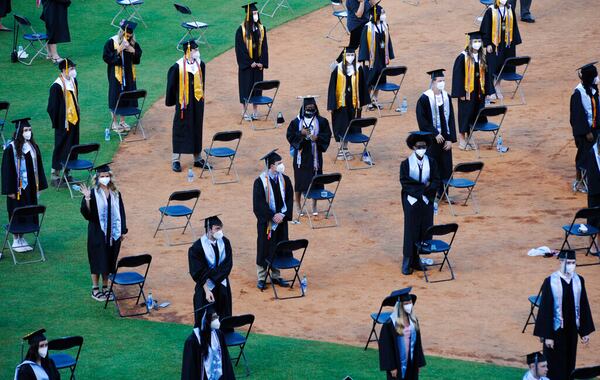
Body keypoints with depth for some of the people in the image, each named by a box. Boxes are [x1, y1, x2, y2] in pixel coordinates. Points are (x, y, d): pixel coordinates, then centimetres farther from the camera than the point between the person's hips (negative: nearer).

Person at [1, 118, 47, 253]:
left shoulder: (33, 147, 4)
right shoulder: (11, 149, -13)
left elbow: (38, 168, 10)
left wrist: (39, 187, 8)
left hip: (30, 187, 5)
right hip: (17, 188, -5)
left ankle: (22, 238, 23)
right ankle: (16, 241, 15)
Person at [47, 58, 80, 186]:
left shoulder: (73, 81, 3)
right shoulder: (57, 86, -21)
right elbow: (52, 107, -16)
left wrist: (77, 115, 15)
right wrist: (57, 123, -14)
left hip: (73, 120, 8)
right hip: (64, 123, -8)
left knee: (72, 148, 14)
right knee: (61, 148, 1)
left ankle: (67, 173, 26)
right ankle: (55, 175, 12)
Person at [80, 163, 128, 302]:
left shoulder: (115, 194, 3)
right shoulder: (93, 193, -10)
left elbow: (121, 212, 10)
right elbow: (87, 213, -17)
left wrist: (123, 231, 8)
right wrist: (87, 199, -32)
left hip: (113, 233, 4)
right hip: (98, 233, -4)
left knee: (109, 261, 11)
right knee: (98, 261, 3)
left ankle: (105, 287, 24)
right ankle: (95, 289, 15)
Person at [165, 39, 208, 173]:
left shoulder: (201, 64, -1)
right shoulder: (178, 67, -15)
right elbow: (172, 85, -5)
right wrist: (171, 101, 0)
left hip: (197, 102, 4)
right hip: (184, 103, -4)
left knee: (197, 130, 12)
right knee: (180, 130, 2)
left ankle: (197, 158, 21)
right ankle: (175, 160, 9)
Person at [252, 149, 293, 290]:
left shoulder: (285, 180, 0)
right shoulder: (260, 182, -13)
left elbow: (289, 199, 2)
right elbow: (259, 204, -14)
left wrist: (283, 214, -12)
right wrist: (273, 216, -18)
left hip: (281, 220, 4)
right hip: (266, 221, -4)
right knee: (264, 249, 4)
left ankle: (276, 276, 23)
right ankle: (261, 278, 15)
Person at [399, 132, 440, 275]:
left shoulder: (431, 163, 3)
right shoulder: (406, 164, -4)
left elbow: (436, 182, -1)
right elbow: (405, 183, -12)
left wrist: (421, 188, -17)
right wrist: (424, 186, -17)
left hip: (426, 203, 3)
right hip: (411, 202, -3)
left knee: (425, 231, 3)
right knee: (411, 232, -2)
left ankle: (416, 260, 15)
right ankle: (407, 263, 4)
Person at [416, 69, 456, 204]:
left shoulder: (446, 97, 3)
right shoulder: (424, 99, -12)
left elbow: (451, 119, 5)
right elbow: (422, 121, -12)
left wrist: (450, 138, -2)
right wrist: (435, 134, -17)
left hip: (445, 138, 5)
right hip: (431, 140, -5)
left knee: (446, 167, 7)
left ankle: (442, 193, 20)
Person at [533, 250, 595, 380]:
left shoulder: (578, 281, 0)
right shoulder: (550, 282, -14)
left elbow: (584, 307, 8)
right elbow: (545, 310, -12)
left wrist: (585, 331, 8)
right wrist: (547, 335, -13)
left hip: (572, 330, 4)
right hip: (555, 330, -4)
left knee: (569, 365, 12)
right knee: (555, 366, 3)